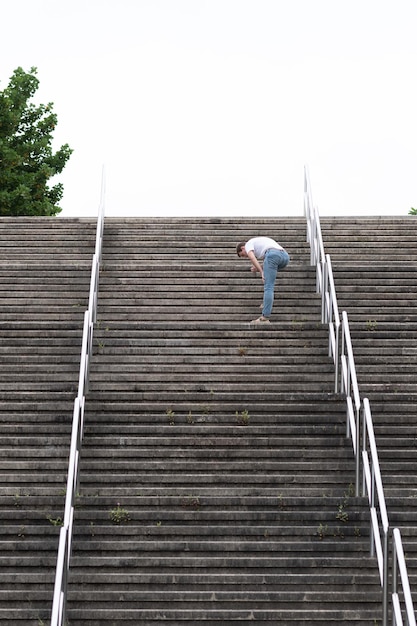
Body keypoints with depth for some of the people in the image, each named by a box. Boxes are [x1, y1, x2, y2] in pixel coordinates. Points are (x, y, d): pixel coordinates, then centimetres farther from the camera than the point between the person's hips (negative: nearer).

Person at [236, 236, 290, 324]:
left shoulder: (248, 244, 20)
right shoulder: (261, 242, 43)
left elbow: (252, 258, -3)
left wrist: (261, 273, -7)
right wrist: (258, 268, 29)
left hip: (273, 255, -7)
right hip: (285, 255, 7)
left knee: (268, 287, -8)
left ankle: (265, 318, -15)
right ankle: (267, 302, 28)